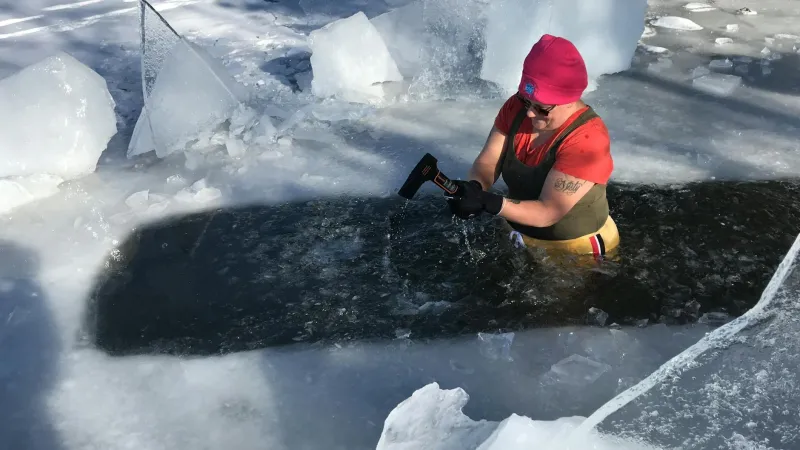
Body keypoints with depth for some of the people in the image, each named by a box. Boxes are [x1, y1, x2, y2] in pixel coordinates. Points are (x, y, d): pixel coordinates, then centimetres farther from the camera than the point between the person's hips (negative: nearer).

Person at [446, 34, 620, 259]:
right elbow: (487, 162, -9)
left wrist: (488, 203, -43)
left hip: (576, 252, -4)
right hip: (518, 237, 4)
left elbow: (547, 212, -30)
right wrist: (474, 189, -32)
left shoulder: (586, 139, -28)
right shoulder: (517, 107, -9)